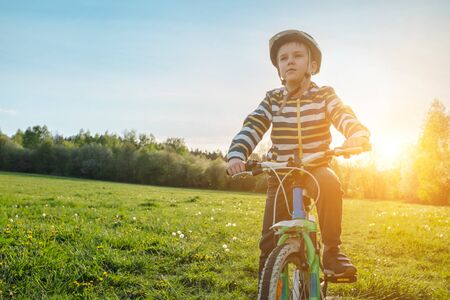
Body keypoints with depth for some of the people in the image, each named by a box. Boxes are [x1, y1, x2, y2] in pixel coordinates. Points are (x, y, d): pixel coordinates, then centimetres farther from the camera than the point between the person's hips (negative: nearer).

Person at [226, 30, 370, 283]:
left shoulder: (324, 95, -1)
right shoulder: (272, 99, 2)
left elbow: (345, 117, -16)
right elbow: (252, 127, -9)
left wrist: (358, 134, -40)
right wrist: (237, 154, -28)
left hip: (316, 169, -1)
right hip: (280, 176, 1)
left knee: (330, 183, -37)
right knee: (270, 240, -4)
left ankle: (332, 251, -20)